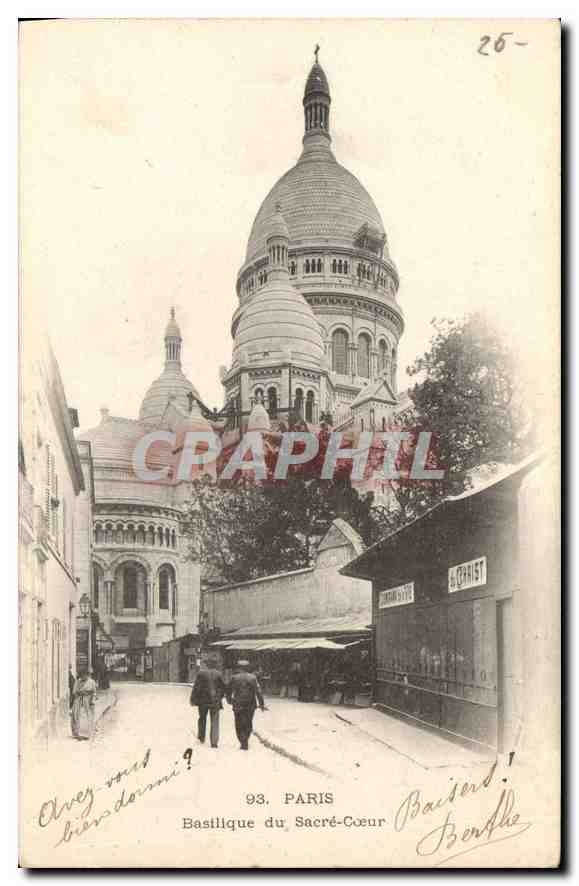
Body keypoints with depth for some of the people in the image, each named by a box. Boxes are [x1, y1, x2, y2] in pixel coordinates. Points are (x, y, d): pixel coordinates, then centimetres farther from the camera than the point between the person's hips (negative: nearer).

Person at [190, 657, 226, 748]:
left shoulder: (201, 673, -5)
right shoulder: (219, 674, 1)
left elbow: (196, 687, -5)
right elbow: (223, 687, 5)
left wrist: (193, 699, 2)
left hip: (203, 700, -1)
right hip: (215, 701, 1)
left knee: (202, 719, 19)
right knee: (214, 721, 4)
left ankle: (201, 737, 22)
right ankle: (214, 742, -1)